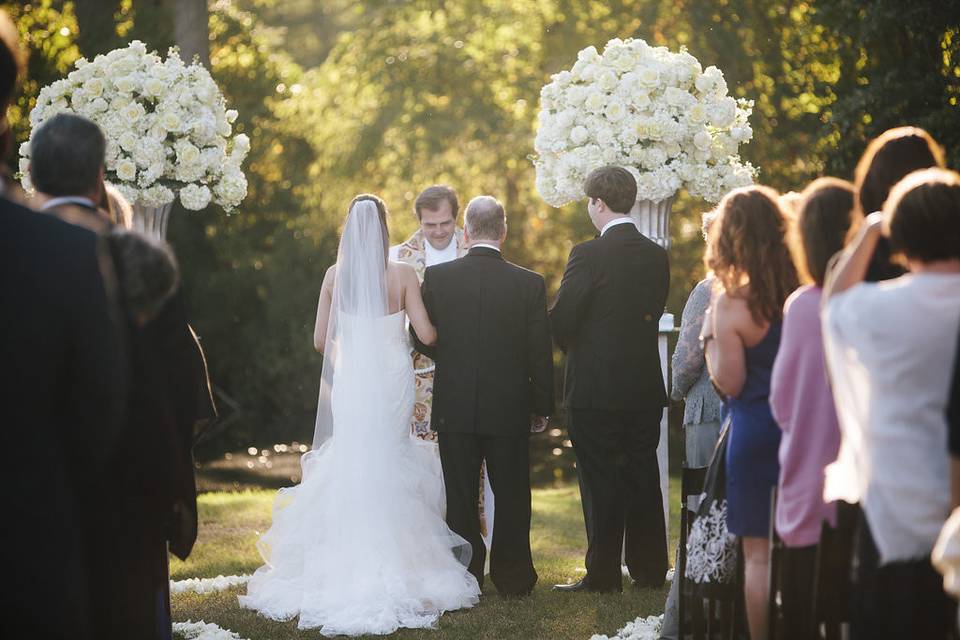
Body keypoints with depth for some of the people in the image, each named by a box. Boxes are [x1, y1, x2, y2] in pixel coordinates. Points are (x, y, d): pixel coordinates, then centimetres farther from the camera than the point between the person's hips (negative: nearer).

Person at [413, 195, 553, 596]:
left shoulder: (436, 277, -8)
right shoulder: (529, 284, -8)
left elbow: (421, 340, 0)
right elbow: (540, 353, -4)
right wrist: (541, 407, 7)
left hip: (454, 410, 0)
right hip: (509, 411, 0)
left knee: (460, 499, 9)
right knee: (511, 497, 11)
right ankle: (512, 578, 15)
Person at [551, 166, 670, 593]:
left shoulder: (588, 255, -14)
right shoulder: (657, 256, 4)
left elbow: (560, 320, -12)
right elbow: (653, 314, 9)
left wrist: (575, 349, 8)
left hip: (595, 386, -6)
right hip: (646, 387, 6)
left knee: (600, 483, 0)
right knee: (643, 478, 12)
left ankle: (603, 574, 3)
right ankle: (650, 570, 17)